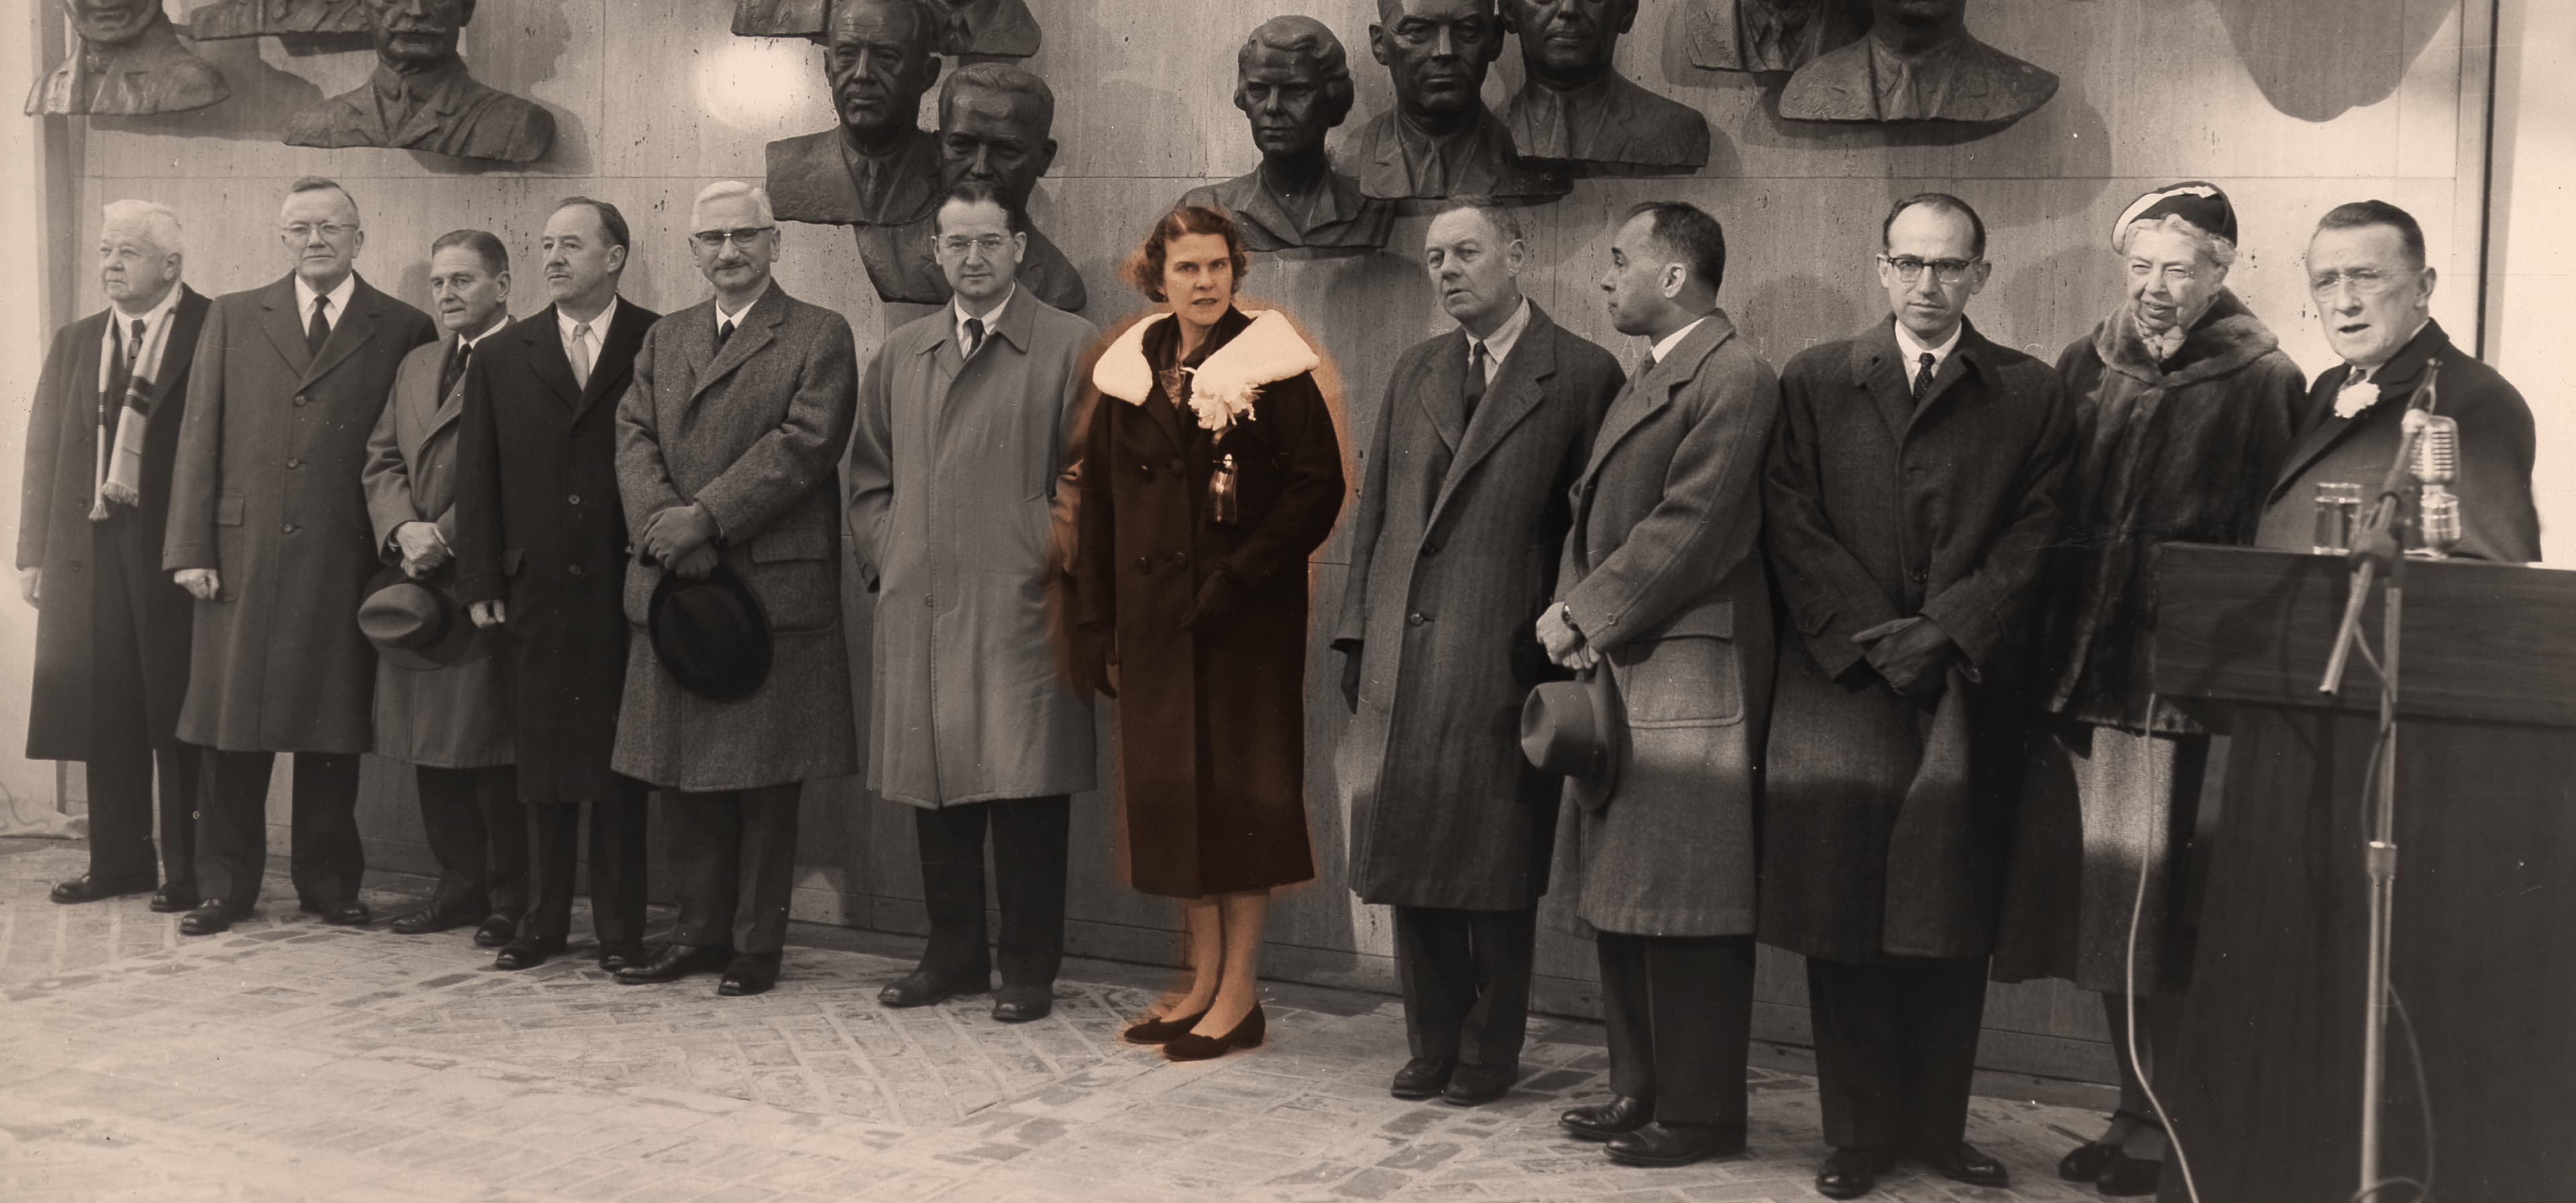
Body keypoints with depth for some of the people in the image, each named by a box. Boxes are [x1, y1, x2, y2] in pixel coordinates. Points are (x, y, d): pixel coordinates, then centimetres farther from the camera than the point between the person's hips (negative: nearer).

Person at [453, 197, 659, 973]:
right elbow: (478, 479, 9)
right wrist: (480, 582, 2)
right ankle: (544, 920, 18)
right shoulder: (500, 358, 11)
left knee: (620, 760, 3)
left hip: (625, 589, -3)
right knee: (540, 759, 8)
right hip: (536, 592, 3)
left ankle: (620, 928, 11)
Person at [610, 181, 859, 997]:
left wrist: (706, 518, -16)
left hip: (772, 587, -5)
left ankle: (758, 943, 11)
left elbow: (805, 442, -11)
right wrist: (662, 523, -12)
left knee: (765, 779, 1)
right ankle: (699, 930, 21)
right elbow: (634, 438, 7)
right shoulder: (663, 339, 18)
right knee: (683, 774, 9)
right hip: (673, 586, 5)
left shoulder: (820, 337, 1)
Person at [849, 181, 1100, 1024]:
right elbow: (869, 476, 20)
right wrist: (885, 559, 8)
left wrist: (1060, 565, -5)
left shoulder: (1073, 348, 1)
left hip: (1021, 608, -4)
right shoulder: (899, 356, 15)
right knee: (934, 786, 9)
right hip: (920, 608, 4)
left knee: (1027, 786, -3)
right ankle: (954, 955, 22)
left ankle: (1030, 968, 8)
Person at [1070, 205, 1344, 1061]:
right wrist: (1093, 623, 6)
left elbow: (1318, 483, -10)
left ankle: (1240, 992, 7)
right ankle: (1204, 978, 19)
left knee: (1240, 787, 0)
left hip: (1246, 615, -5)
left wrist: (1242, 576, -17)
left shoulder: (1268, 364, -5)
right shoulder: (1130, 372, 9)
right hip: (1154, 614, 5)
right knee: (1170, 788, 8)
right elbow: (1099, 501, 11)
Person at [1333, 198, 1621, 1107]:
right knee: (1409, 854, 9)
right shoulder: (1414, 374, 16)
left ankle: (1490, 1051, 17)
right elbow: (1374, 510, 15)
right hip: (1403, 655, 5)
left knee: (1496, 866, 3)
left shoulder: (1583, 375, -1)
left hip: (1503, 657, -5)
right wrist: (1355, 631, 9)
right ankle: (1432, 1043, 21)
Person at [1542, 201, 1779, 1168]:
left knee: (1682, 903, -3)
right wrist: (1570, 610, 2)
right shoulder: (1647, 378, 20)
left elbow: (1688, 528, -18)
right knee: (1618, 896, 14)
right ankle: (1640, 1090, 24)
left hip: (1686, 673, -10)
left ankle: (1698, 1113, 7)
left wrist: (1584, 617, -12)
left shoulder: (1733, 377, -11)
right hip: (1617, 668, 10)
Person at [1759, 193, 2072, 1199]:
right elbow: (1792, 527, 1)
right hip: (1839, 682, 0)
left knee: (1952, 920, 3)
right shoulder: (1815, 382, 9)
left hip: (1969, 690, 0)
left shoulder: (2032, 396, 8)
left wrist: (1941, 634, -11)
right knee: (1843, 917, 1)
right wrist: (1875, 638, -9)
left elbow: (2032, 542, 1)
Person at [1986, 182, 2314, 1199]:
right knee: (2104, 920, 10)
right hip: (2079, 681, 5)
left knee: (2160, 925, -2)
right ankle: (2135, 1111, 23)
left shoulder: (2263, 384, -1)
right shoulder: (2085, 370, 12)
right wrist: (2041, 656, 5)